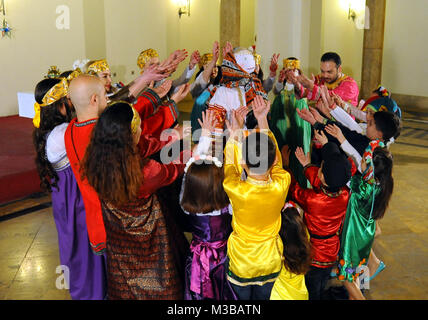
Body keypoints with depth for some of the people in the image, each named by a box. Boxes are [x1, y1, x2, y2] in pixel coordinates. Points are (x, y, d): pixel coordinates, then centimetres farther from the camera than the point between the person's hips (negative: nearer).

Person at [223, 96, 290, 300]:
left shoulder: (236, 190, -33)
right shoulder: (282, 184, -27)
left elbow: (230, 164, -9)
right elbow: (273, 156, -7)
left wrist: (235, 132, 3)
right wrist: (262, 119, 0)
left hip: (240, 265, -2)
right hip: (271, 263, 2)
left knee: (241, 297, 25)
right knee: (264, 297, 28)